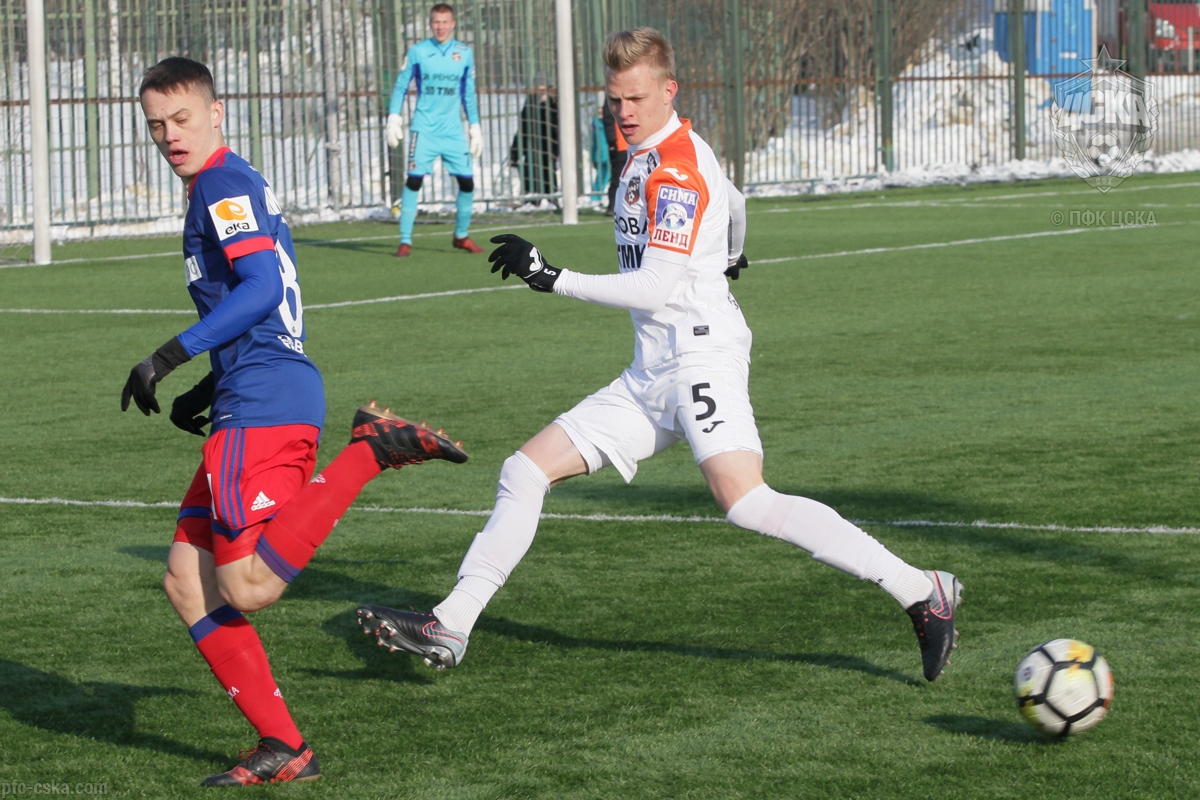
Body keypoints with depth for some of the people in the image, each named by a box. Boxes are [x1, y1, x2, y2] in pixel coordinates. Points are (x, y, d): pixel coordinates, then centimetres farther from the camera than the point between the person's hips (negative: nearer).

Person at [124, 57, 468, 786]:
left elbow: (261, 288, -20)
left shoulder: (223, 185, -6)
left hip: (264, 409, -10)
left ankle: (373, 450, -14)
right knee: (188, 582, 8)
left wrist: (168, 359, -20)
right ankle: (283, 750, 6)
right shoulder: (241, 187, 24)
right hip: (259, 404, 10)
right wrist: (209, 389, 27)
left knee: (247, 587, -19)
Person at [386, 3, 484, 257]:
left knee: (467, 181, 0)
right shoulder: (417, 52, 1)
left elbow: (469, 94, 15)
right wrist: (393, 118, -5)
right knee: (414, 179, -12)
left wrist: (475, 128, 12)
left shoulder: (464, 53, 8)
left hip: (453, 131, 3)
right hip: (424, 129, -3)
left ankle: (461, 236, 19)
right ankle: (405, 240, -7)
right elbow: (400, 87, 5)